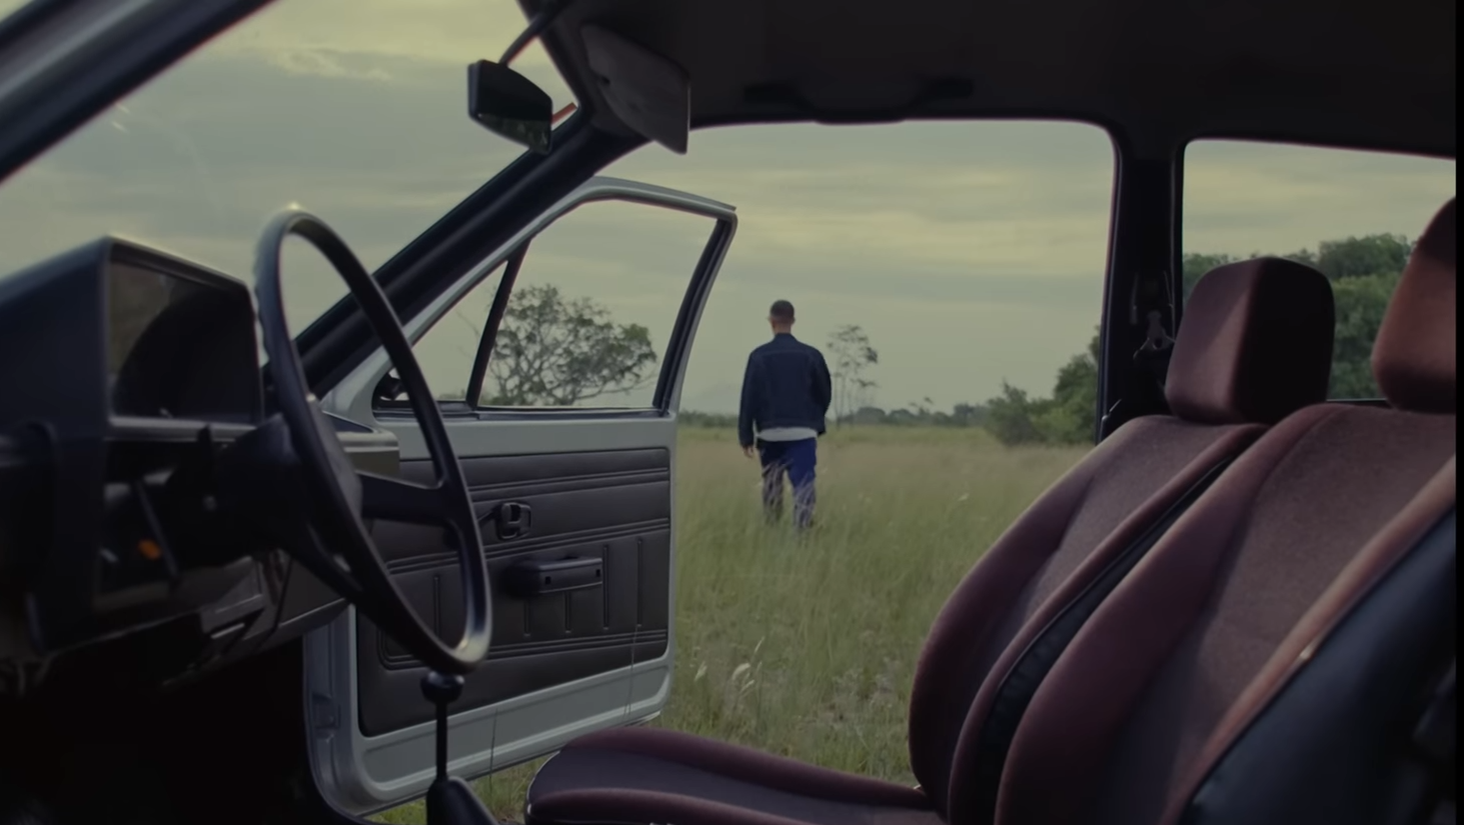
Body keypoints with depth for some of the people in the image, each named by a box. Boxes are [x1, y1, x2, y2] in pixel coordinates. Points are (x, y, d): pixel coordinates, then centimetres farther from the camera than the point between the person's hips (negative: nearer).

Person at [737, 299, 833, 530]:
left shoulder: (759, 356, -4)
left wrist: (746, 436, 2)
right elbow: (825, 394, 6)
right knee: (803, 485, -5)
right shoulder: (811, 355, -1)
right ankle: (803, 529, -16)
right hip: (803, 433, -1)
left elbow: (748, 398, -3)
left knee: (771, 484, 16)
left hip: (769, 433, 1)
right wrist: (814, 421, 22)